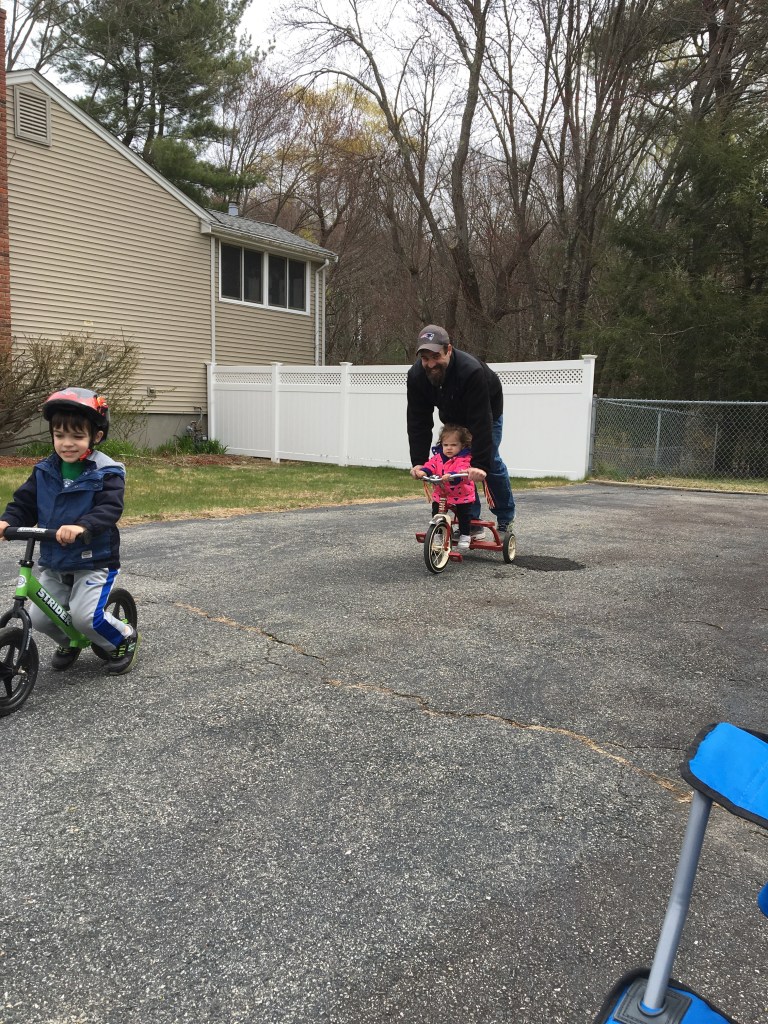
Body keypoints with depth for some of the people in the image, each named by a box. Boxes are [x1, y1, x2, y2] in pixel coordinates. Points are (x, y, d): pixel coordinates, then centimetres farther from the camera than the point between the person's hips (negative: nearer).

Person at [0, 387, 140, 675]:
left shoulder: (106, 473, -14)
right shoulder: (44, 471, 2)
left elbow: (109, 510, -26)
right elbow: (23, 503, 1)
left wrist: (81, 526, -45)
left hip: (94, 562, -5)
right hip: (54, 563, 6)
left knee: (85, 615, -18)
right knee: (38, 618, 1)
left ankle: (125, 639, 12)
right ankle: (70, 642, 34)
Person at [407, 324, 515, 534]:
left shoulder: (472, 371, -44)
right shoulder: (416, 376, -29)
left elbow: (481, 422, -45)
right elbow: (418, 422, -24)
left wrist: (480, 464, -49)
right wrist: (418, 462, -31)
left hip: (487, 412, -4)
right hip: (453, 416, 4)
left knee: (491, 462, -6)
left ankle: (506, 519, 14)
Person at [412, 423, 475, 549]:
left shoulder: (464, 459, -15)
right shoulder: (438, 456, 2)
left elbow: (461, 472, -31)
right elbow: (430, 465, -8)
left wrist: (451, 476, -51)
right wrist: (423, 471, -31)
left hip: (462, 496, -4)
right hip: (440, 495, 4)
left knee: (464, 516, -2)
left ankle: (465, 536, 18)